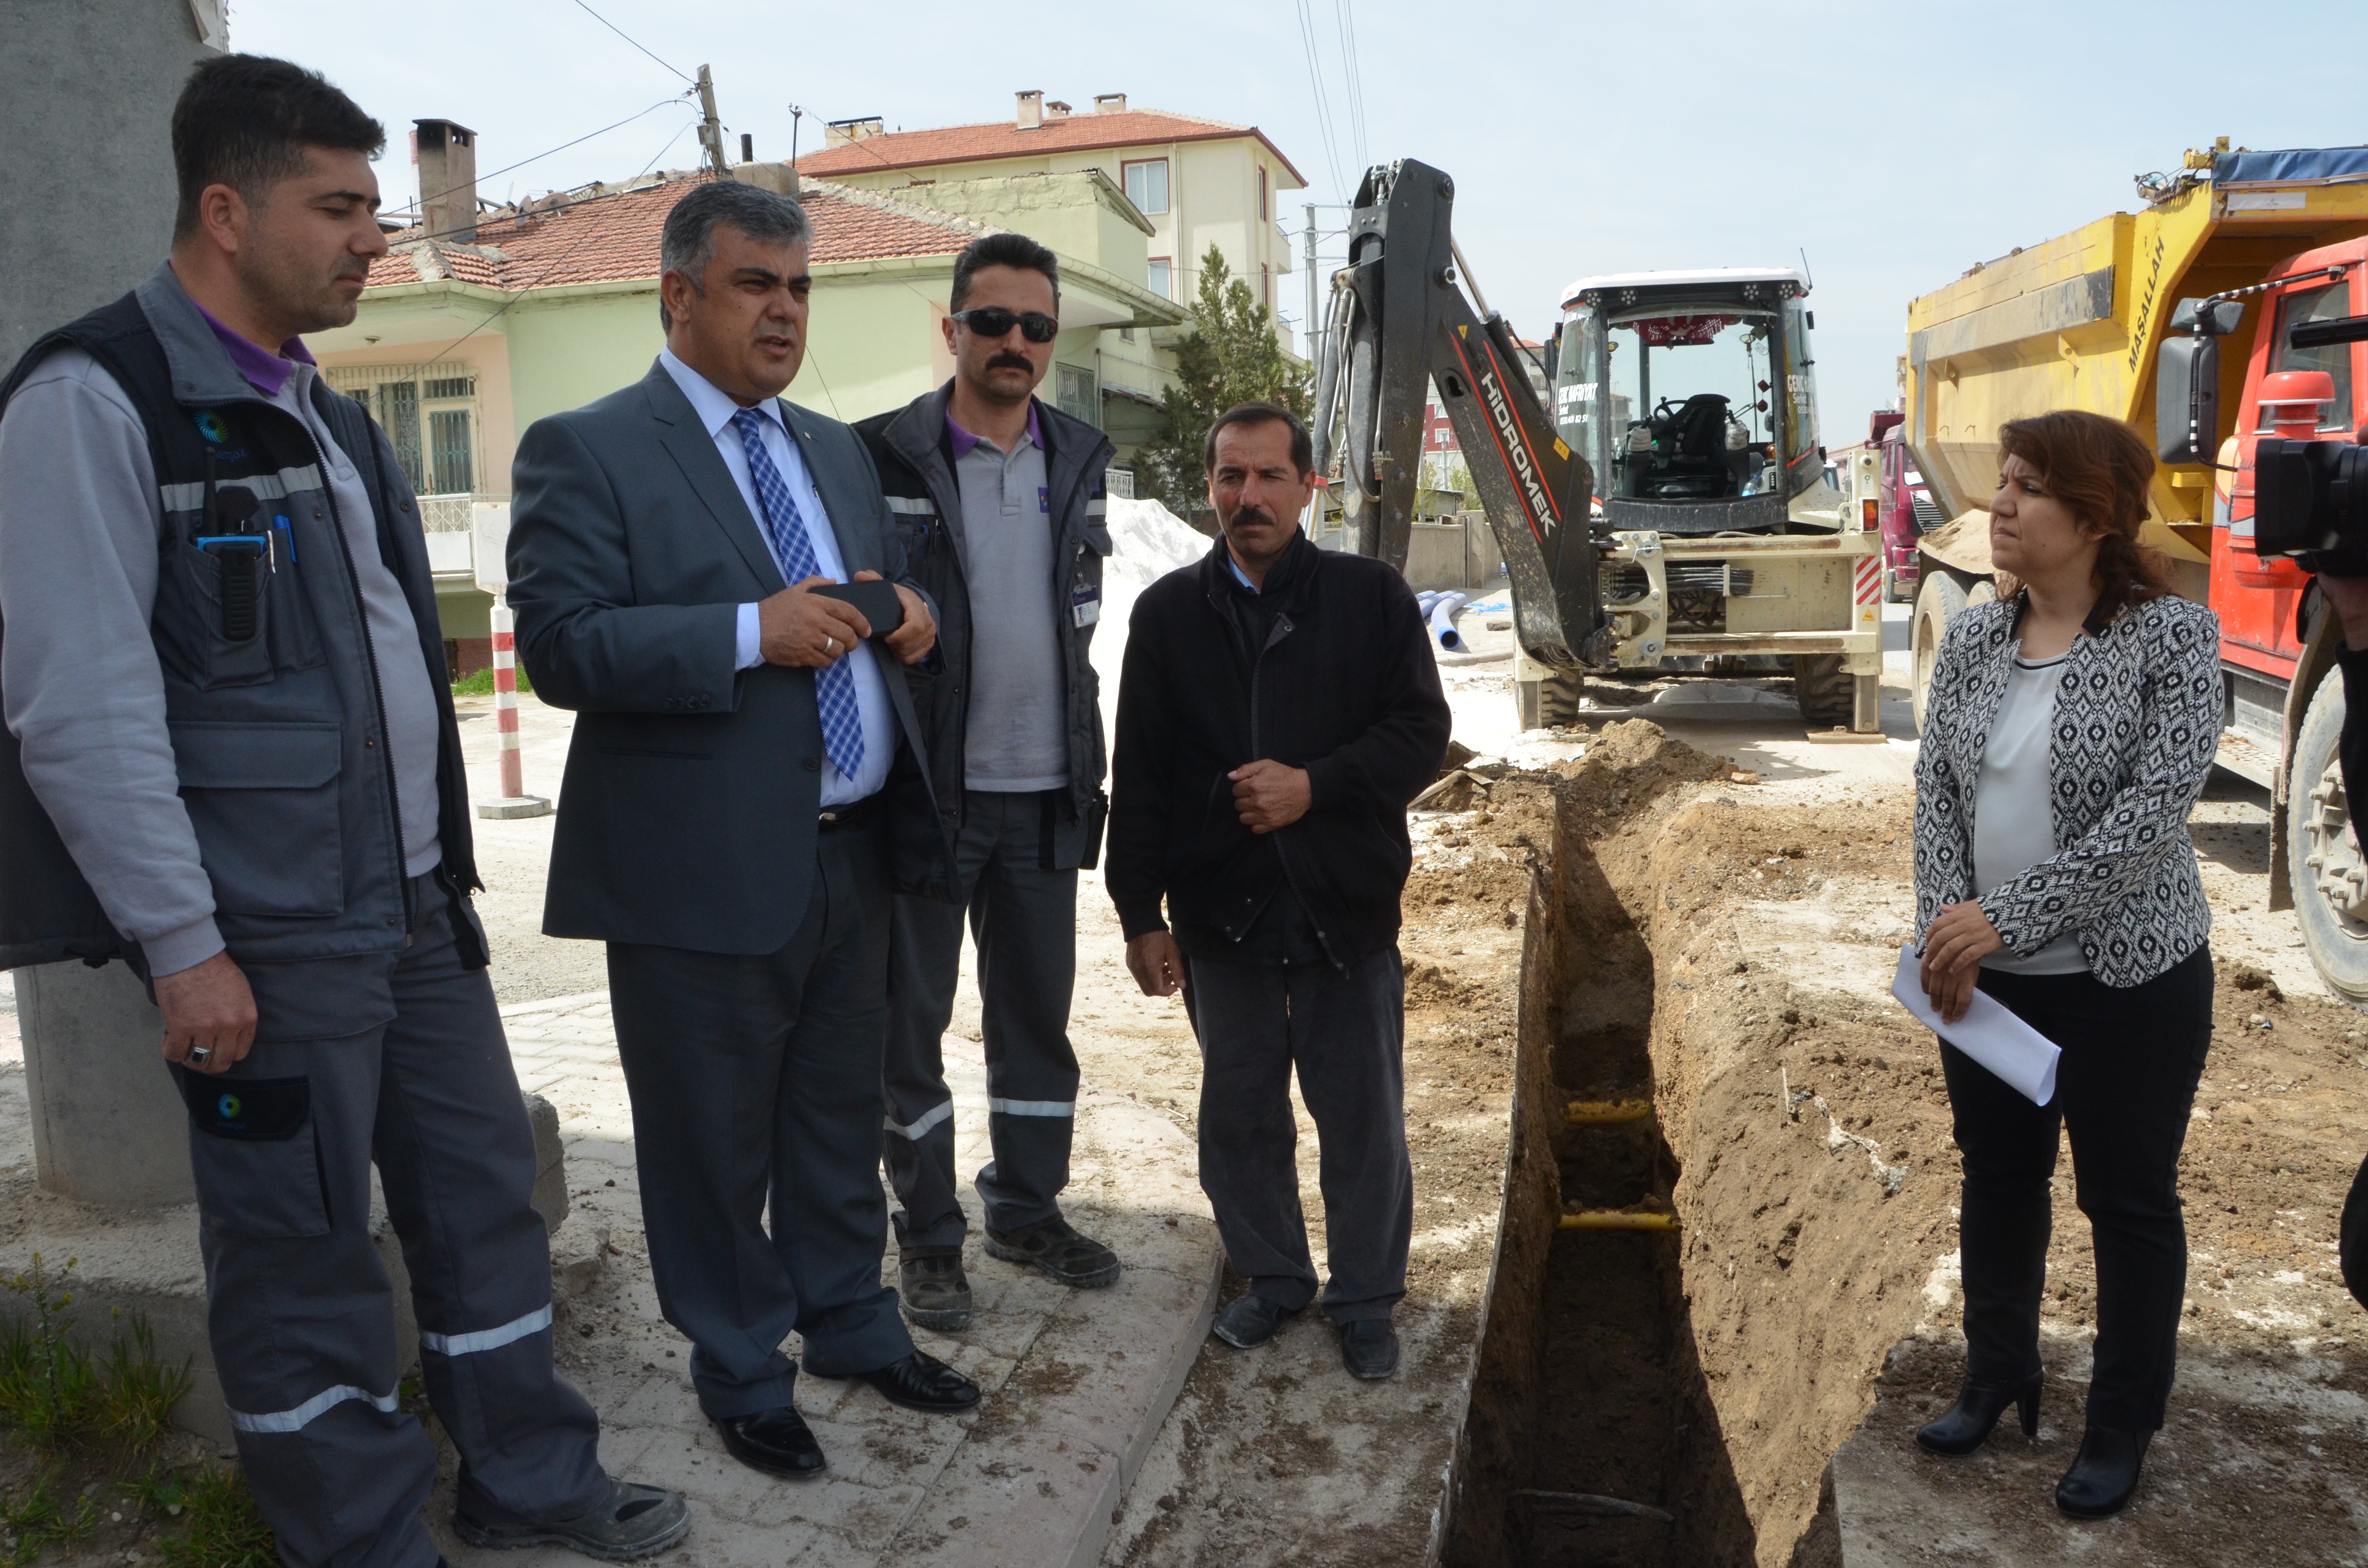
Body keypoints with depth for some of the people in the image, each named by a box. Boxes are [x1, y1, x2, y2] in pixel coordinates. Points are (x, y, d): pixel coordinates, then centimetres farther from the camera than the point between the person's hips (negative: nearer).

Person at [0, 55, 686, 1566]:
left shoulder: (322, 411, 14)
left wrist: (446, 855, 17)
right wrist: (181, 946, -17)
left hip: (416, 908, 8)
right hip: (265, 938, -8)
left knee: (488, 1187, 15)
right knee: (307, 1259, 5)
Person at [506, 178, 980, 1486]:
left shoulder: (836, 448, 16)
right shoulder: (584, 450, -7)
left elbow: (880, 591, 24)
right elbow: (561, 644, -17)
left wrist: (907, 622, 0)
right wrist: (750, 634, -25)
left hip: (851, 852, 6)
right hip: (704, 872, -6)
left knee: (839, 1116, 19)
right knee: (713, 1143, 9)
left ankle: (849, 1324, 39)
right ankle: (741, 1375, 29)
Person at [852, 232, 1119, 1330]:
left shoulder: (1079, 458, 8)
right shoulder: (880, 456, -7)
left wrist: (1089, 767, 13)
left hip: (1044, 788, 4)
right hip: (923, 787, -4)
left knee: (1038, 1015, 14)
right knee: (909, 1021, 6)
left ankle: (1027, 1209, 30)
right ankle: (928, 1236, 21)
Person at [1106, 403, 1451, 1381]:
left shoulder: (1373, 597, 1)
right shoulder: (1167, 613, 5)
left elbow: (1420, 734, -4)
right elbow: (1138, 775, 4)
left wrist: (1314, 787, -19)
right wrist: (1141, 912, 1)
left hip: (1348, 908, -1)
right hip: (1220, 912, 2)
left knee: (1364, 1117, 8)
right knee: (1239, 1112, 13)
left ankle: (1365, 1298, 27)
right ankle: (1272, 1279, 33)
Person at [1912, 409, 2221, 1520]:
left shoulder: (2174, 637, -12)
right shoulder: (1971, 638, 3)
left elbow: (2156, 808, -20)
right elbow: (1937, 790, 0)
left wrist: (2006, 915, -23)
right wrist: (1946, 930, -13)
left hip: (2129, 981, -5)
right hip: (1986, 978, 5)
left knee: (2129, 1203, 10)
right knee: (1998, 1180, 18)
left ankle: (2123, 1428, 29)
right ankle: (1997, 1377, 38)